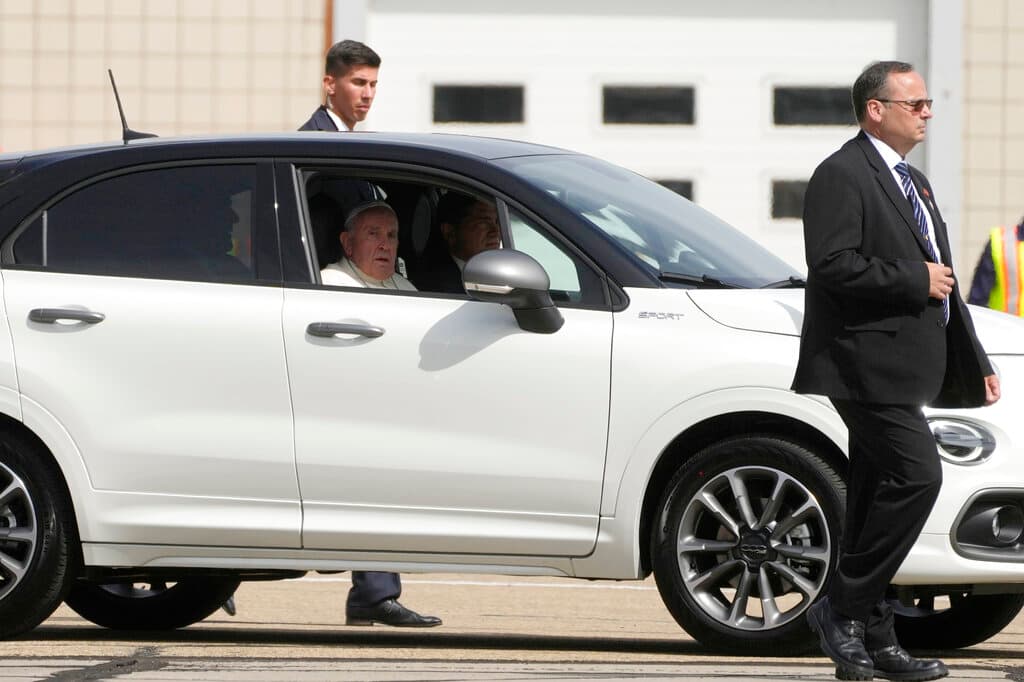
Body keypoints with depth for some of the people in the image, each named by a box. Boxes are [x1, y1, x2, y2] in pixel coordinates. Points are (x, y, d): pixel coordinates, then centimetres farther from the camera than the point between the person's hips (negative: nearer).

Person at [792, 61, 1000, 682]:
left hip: (905, 368, 10)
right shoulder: (842, 175, -8)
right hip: (868, 364, -10)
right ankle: (842, 607, -12)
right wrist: (915, 280, -15)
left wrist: (976, 363, 25)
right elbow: (833, 264, -20)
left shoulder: (915, 183, 23)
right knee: (917, 473, -19)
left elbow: (941, 280, 28)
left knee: (879, 495, 9)